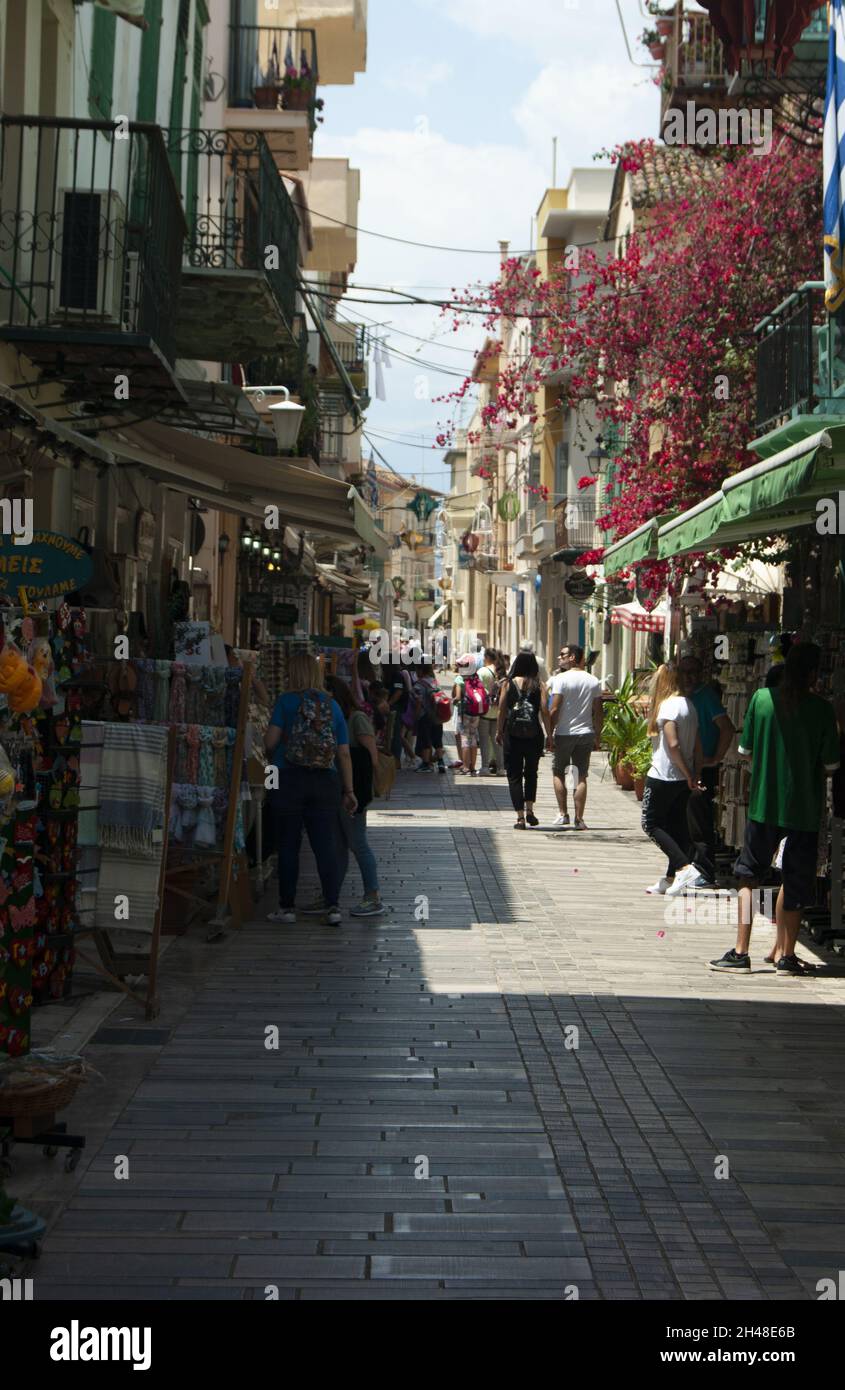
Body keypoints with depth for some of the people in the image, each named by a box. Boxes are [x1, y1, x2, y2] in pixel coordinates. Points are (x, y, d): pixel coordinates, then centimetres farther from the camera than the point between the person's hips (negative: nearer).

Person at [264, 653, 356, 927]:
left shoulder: (286, 701, -3)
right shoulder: (332, 705, 6)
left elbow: (270, 742, -9)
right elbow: (344, 753, 6)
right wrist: (349, 790, 10)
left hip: (289, 780, -2)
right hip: (325, 782, 2)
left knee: (288, 845, 7)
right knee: (326, 845, 2)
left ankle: (287, 907, 11)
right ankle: (332, 906, -3)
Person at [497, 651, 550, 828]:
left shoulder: (509, 684, -2)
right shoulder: (539, 685, -2)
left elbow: (501, 711, -1)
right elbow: (545, 712, -6)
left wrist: (499, 732, 10)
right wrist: (549, 734, 1)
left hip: (512, 735, -1)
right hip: (534, 735, 1)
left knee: (514, 776, 6)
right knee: (531, 773, 21)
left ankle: (520, 817, 0)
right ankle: (529, 810, 12)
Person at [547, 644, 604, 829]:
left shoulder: (560, 679, -9)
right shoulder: (594, 681, 5)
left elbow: (554, 710, -13)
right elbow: (599, 712, 6)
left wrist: (550, 735, -8)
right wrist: (597, 736, 14)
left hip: (563, 734, -3)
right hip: (586, 734, 3)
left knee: (559, 773, 12)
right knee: (581, 776, 5)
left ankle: (563, 814, 6)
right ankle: (579, 819, 3)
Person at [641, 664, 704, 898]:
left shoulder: (667, 706, -14)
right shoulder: (689, 705, 11)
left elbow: (673, 744, -21)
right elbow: (697, 745, 11)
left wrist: (688, 775, -15)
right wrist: (694, 775, 9)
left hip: (663, 777, -8)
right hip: (683, 780, 8)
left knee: (651, 824, 0)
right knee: (677, 826, 11)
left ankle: (684, 867, -13)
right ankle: (672, 878, 13)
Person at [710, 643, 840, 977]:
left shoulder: (761, 698, -5)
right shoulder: (821, 709, -10)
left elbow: (745, 751, 2)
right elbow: (830, 766, -5)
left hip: (764, 802, 1)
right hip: (804, 808, -1)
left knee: (749, 875, 12)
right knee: (795, 882, 10)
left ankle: (740, 951, 6)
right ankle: (785, 953, 15)